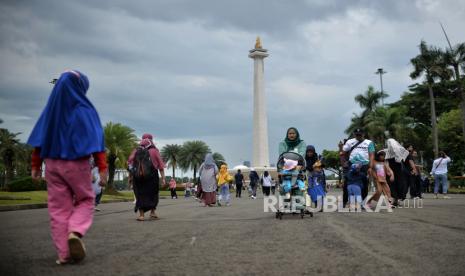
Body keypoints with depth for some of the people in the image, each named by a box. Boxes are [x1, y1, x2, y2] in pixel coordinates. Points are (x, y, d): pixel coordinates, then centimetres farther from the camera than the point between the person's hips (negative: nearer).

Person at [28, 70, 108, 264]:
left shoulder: (50, 108, 5)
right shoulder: (85, 110, -7)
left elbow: (39, 140, 5)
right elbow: (96, 141, -12)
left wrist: (35, 166, 9)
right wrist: (102, 168, -11)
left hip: (52, 164, 4)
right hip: (77, 163, -3)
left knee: (58, 208, 8)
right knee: (86, 200, 15)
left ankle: (63, 254, 6)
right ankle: (76, 232, -11)